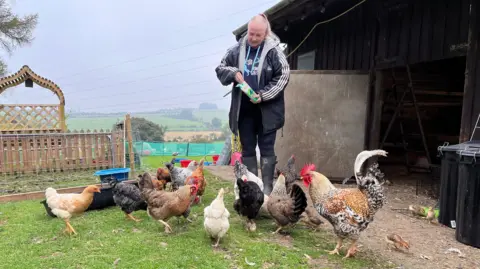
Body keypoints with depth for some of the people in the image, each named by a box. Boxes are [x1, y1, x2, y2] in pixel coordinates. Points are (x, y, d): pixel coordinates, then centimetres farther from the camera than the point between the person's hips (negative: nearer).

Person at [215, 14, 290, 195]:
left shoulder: (274, 51, -7)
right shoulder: (237, 50, 2)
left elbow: (283, 77, -6)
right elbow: (220, 68, 10)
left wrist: (264, 95, -16)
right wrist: (233, 73, -11)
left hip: (267, 109, -3)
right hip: (244, 109, 4)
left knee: (266, 149, 5)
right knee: (247, 149, 10)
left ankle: (267, 187, 13)